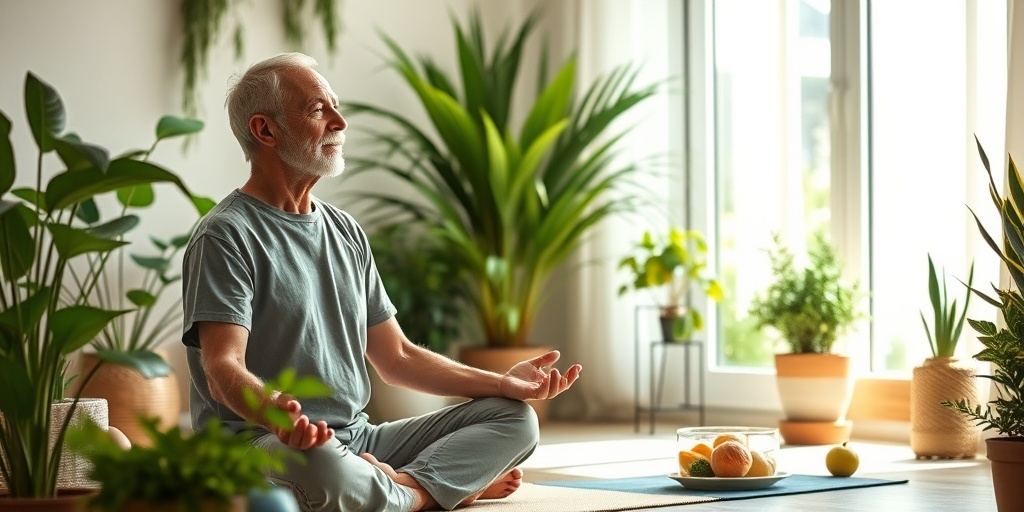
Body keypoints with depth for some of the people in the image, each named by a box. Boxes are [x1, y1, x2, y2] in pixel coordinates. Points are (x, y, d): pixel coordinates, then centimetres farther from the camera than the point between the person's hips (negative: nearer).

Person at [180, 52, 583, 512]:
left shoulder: (346, 232, 18)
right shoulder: (226, 237, -7)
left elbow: (396, 358, 21)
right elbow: (223, 369, -18)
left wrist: (502, 382, 10)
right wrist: (277, 414, -41)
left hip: (357, 439, 8)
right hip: (262, 445, -8)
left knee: (514, 417, 0)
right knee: (320, 464, -41)